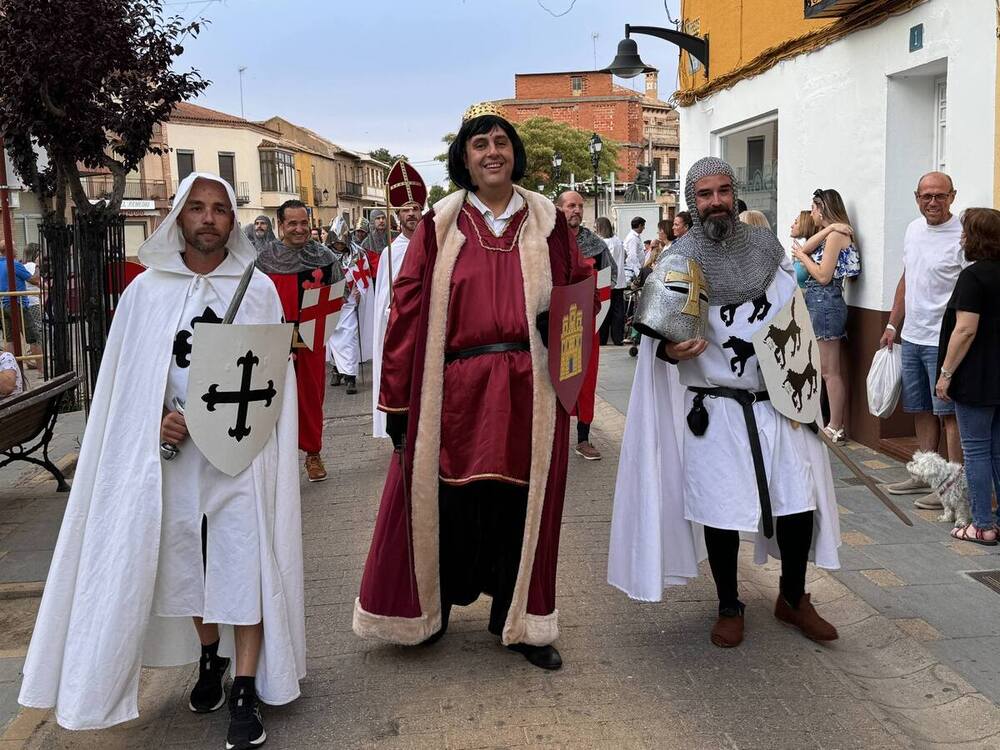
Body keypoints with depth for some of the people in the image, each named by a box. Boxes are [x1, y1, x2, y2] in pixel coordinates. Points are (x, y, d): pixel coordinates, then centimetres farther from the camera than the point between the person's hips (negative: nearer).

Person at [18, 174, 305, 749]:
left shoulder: (259, 289, 2)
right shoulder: (147, 290, 4)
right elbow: (126, 378, 6)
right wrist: (159, 418, -10)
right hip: (173, 451, 2)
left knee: (245, 563, -3)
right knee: (186, 561, 13)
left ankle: (246, 691, 6)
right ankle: (209, 660, 35)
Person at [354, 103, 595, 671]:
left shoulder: (546, 221, 8)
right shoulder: (440, 226, 2)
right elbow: (407, 309, -1)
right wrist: (398, 401, -4)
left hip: (528, 390, 2)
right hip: (455, 390, -1)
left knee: (521, 503, 8)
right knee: (445, 502, 7)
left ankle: (519, 621, 26)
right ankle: (429, 610, 30)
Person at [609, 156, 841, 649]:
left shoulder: (767, 248, 3)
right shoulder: (679, 259, -6)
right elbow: (655, 332, -1)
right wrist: (669, 349, -25)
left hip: (777, 403, 3)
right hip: (714, 410, -2)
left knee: (799, 506, 4)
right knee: (720, 513, 4)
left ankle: (793, 598, 29)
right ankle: (729, 608, 27)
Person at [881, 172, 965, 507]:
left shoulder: (962, 237, -13)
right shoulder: (913, 229, 11)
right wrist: (893, 325, 20)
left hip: (944, 341, -8)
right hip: (912, 337, 8)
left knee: (949, 412, -3)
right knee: (921, 409, 15)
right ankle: (926, 475, 27)